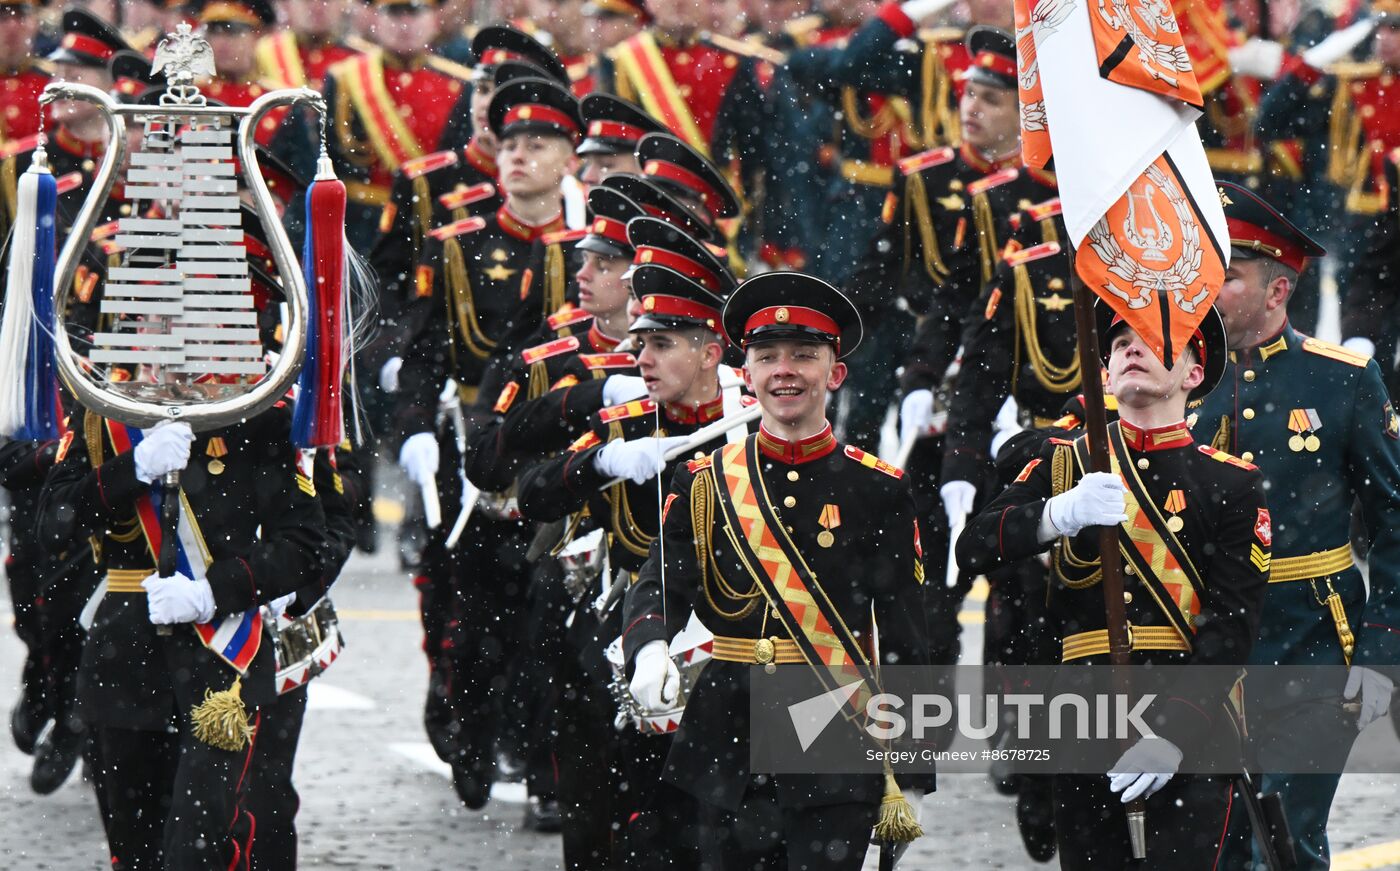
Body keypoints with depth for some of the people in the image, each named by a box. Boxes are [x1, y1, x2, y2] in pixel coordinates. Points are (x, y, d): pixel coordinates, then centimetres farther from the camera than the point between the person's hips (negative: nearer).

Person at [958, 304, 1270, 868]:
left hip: (1190, 733, -2)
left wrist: (1175, 736, -19)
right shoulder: (1063, 463, 12)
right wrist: (1058, 515, -24)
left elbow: (1231, 626, -5)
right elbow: (973, 549, -3)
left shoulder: (1232, 484, 4)